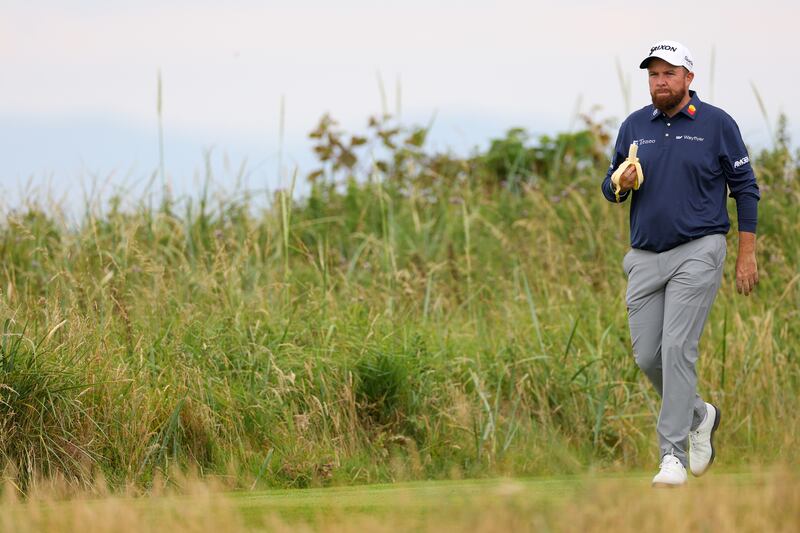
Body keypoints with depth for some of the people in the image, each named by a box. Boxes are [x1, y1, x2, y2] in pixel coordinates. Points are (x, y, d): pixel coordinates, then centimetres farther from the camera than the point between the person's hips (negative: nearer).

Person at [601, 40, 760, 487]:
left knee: (678, 347, -15)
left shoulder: (717, 124, -2)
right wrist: (621, 185, -9)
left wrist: (748, 254, -2)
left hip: (697, 253, -5)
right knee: (647, 356, 3)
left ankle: (673, 455, -13)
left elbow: (745, 188, 2)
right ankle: (699, 416, 29)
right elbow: (611, 189, 16)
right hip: (645, 257, 5)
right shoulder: (634, 127, 10)